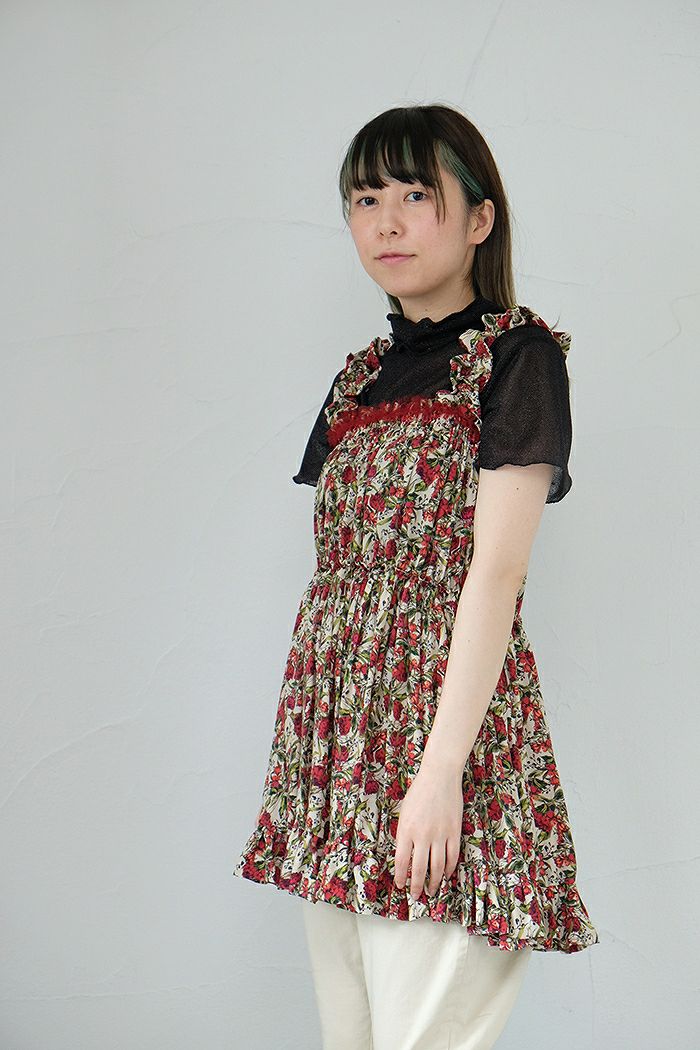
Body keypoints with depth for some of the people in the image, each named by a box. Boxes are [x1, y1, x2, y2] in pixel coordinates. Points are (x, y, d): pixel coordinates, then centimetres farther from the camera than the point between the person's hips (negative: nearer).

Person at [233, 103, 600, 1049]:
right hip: (336, 725, 7)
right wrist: (304, 752, 12)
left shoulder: (518, 355, -3)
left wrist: (441, 768, -19)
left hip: (447, 711, -6)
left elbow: (496, 572, -13)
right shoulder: (359, 379, 17)